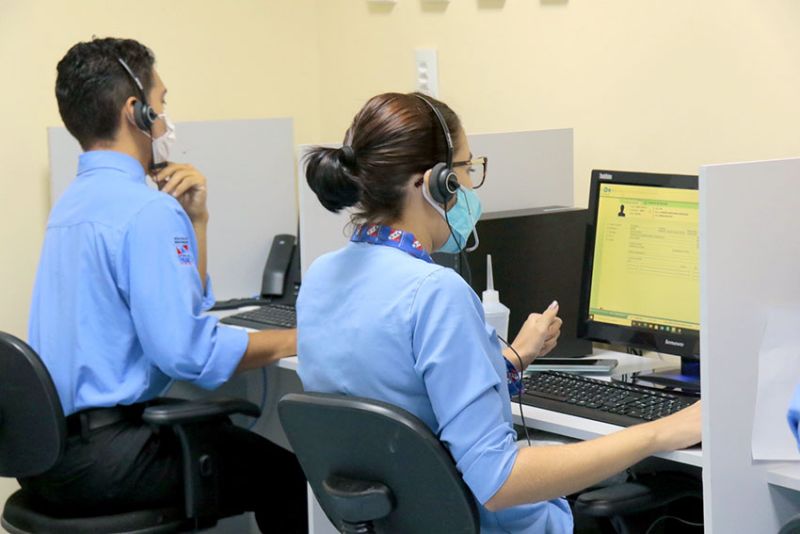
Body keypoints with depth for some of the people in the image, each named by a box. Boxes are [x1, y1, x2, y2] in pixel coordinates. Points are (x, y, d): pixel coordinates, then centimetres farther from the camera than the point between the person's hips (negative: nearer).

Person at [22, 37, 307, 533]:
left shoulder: (72, 203, 13)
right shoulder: (148, 211, -19)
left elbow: (184, 306, 18)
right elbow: (185, 347, -25)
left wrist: (195, 218, 7)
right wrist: (292, 341, -12)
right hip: (103, 459, -10)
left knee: (234, 438, 27)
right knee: (288, 474, 2)